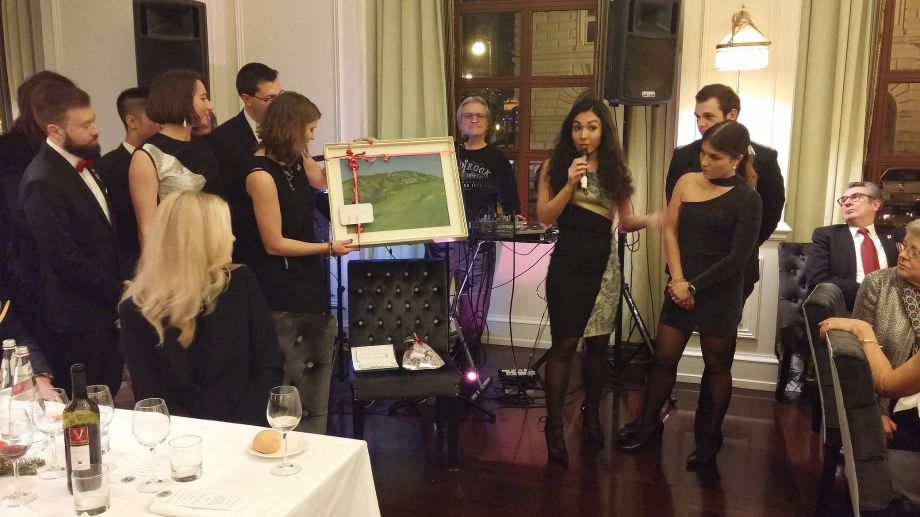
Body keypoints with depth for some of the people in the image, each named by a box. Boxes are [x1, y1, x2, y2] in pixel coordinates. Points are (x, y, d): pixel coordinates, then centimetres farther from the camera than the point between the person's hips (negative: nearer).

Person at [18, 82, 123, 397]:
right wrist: (117, 292, -14)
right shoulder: (43, 182, -22)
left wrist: (118, 285, 4)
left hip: (106, 305, 8)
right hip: (77, 315, -8)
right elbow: (65, 259, -23)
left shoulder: (84, 161, 5)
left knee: (108, 394, 19)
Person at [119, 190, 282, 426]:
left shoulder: (241, 282, 3)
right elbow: (152, 398, -4)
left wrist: (240, 431, -10)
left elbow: (269, 367, 2)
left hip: (240, 432, 1)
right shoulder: (137, 308, -3)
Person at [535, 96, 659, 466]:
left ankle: (591, 414, 29)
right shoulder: (555, 166, -1)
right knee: (564, 344, -5)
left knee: (598, 343, 10)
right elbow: (545, 217, -8)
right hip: (567, 263, -3)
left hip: (604, 265, 3)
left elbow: (624, 221, 9)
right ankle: (554, 427, 4)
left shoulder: (614, 169, 6)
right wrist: (570, 183, -18)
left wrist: (651, 220, -11)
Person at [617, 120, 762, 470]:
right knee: (664, 357, 8)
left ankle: (709, 436, 25)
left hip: (720, 292, -3)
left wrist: (694, 286, -12)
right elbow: (670, 232, 2)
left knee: (716, 365, 9)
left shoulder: (747, 199, -9)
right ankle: (648, 422, 26)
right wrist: (678, 280, -8)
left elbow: (738, 257, -11)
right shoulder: (687, 182, 2)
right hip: (681, 287, 3)